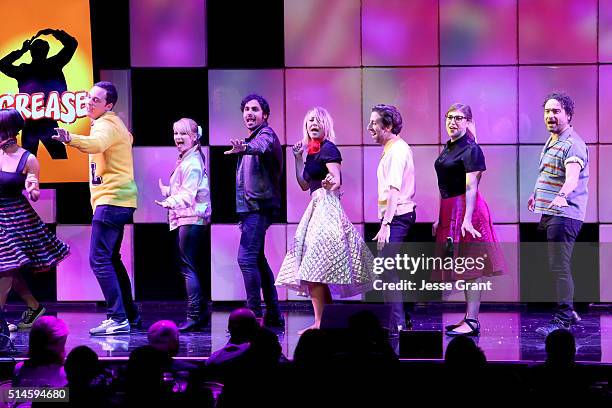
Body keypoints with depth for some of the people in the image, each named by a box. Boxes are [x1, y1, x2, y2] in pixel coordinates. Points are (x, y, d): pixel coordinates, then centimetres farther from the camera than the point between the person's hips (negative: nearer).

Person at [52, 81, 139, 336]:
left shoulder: (106, 124, -12)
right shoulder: (115, 124, 19)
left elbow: (96, 143, -37)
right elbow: (127, 138, 42)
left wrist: (70, 139, -54)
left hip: (111, 200, -11)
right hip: (120, 200, 11)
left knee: (99, 259, -16)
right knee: (112, 259, 19)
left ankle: (118, 319, -20)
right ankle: (130, 314, 24)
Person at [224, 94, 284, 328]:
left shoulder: (265, 134, -11)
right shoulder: (253, 138, 21)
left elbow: (261, 147, -35)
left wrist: (244, 148, -57)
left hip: (258, 207, -11)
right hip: (251, 207, 11)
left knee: (246, 258, -19)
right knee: (257, 260, 15)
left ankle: (254, 314, -21)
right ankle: (273, 314, 21)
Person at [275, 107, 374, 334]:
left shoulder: (328, 149, -8)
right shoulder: (313, 151, 18)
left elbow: (337, 181, -19)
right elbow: (304, 184, 21)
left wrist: (332, 182, -41)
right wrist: (298, 158, 16)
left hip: (326, 208, -10)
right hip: (317, 207, 10)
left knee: (313, 270, -15)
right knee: (320, 272, 10)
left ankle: (319, 322, -17)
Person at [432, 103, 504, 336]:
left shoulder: (470, 149, -10)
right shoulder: (448, 148, 16)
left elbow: (471, 187, -18)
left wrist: (467, 219, -25)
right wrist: (440, 218, 21)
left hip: (465, 209, -9)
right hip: (450, 210, 9)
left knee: (470, 267, -8)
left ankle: (472, 322, -8)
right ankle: (469, 319, 16)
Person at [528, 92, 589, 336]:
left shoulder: (573, 145, -15)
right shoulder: (551, 143, 17)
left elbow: (572, 176, -34)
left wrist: (562, 195, -51)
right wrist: (537, 194, 45)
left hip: (564, 214, -10)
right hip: (549, 214, 10)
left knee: (559, 267, -13)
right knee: (556, 266, 16)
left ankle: (562, 319, -12)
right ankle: (569, 313, 25)